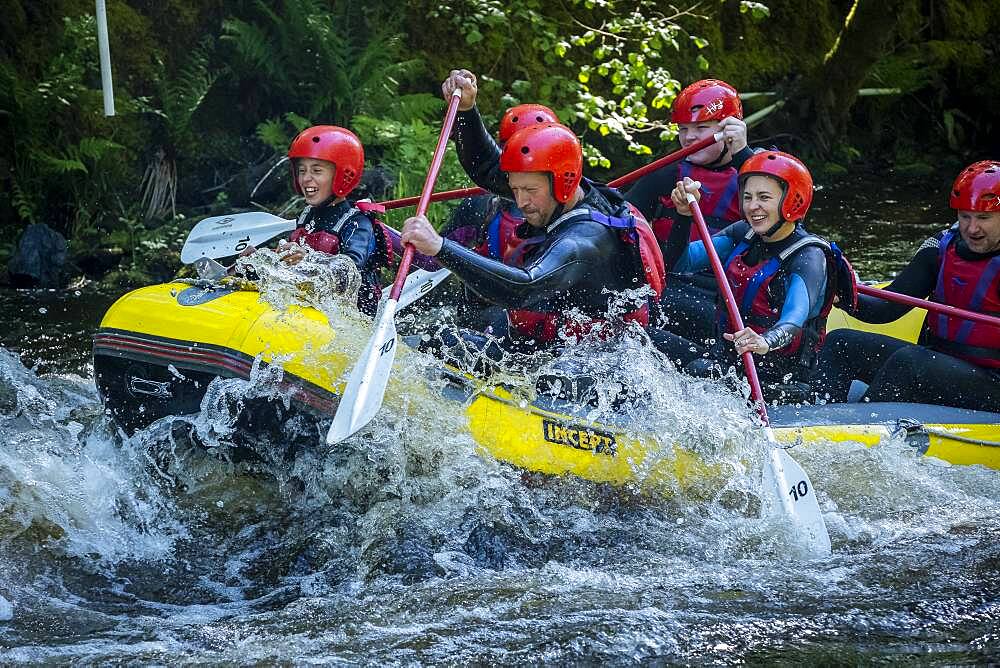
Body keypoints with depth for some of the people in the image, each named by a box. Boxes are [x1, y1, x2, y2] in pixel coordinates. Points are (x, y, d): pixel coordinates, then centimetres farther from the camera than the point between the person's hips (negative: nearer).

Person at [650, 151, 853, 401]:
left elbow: (795, 318, -30)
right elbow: (680, 263, 5)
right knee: (648, 339, -15)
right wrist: (684, 216, -12)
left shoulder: (809, 257, -13)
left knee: (701, 371, -34)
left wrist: (765, 343, -52)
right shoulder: (743, 235, 9)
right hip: (727, 357, 7)